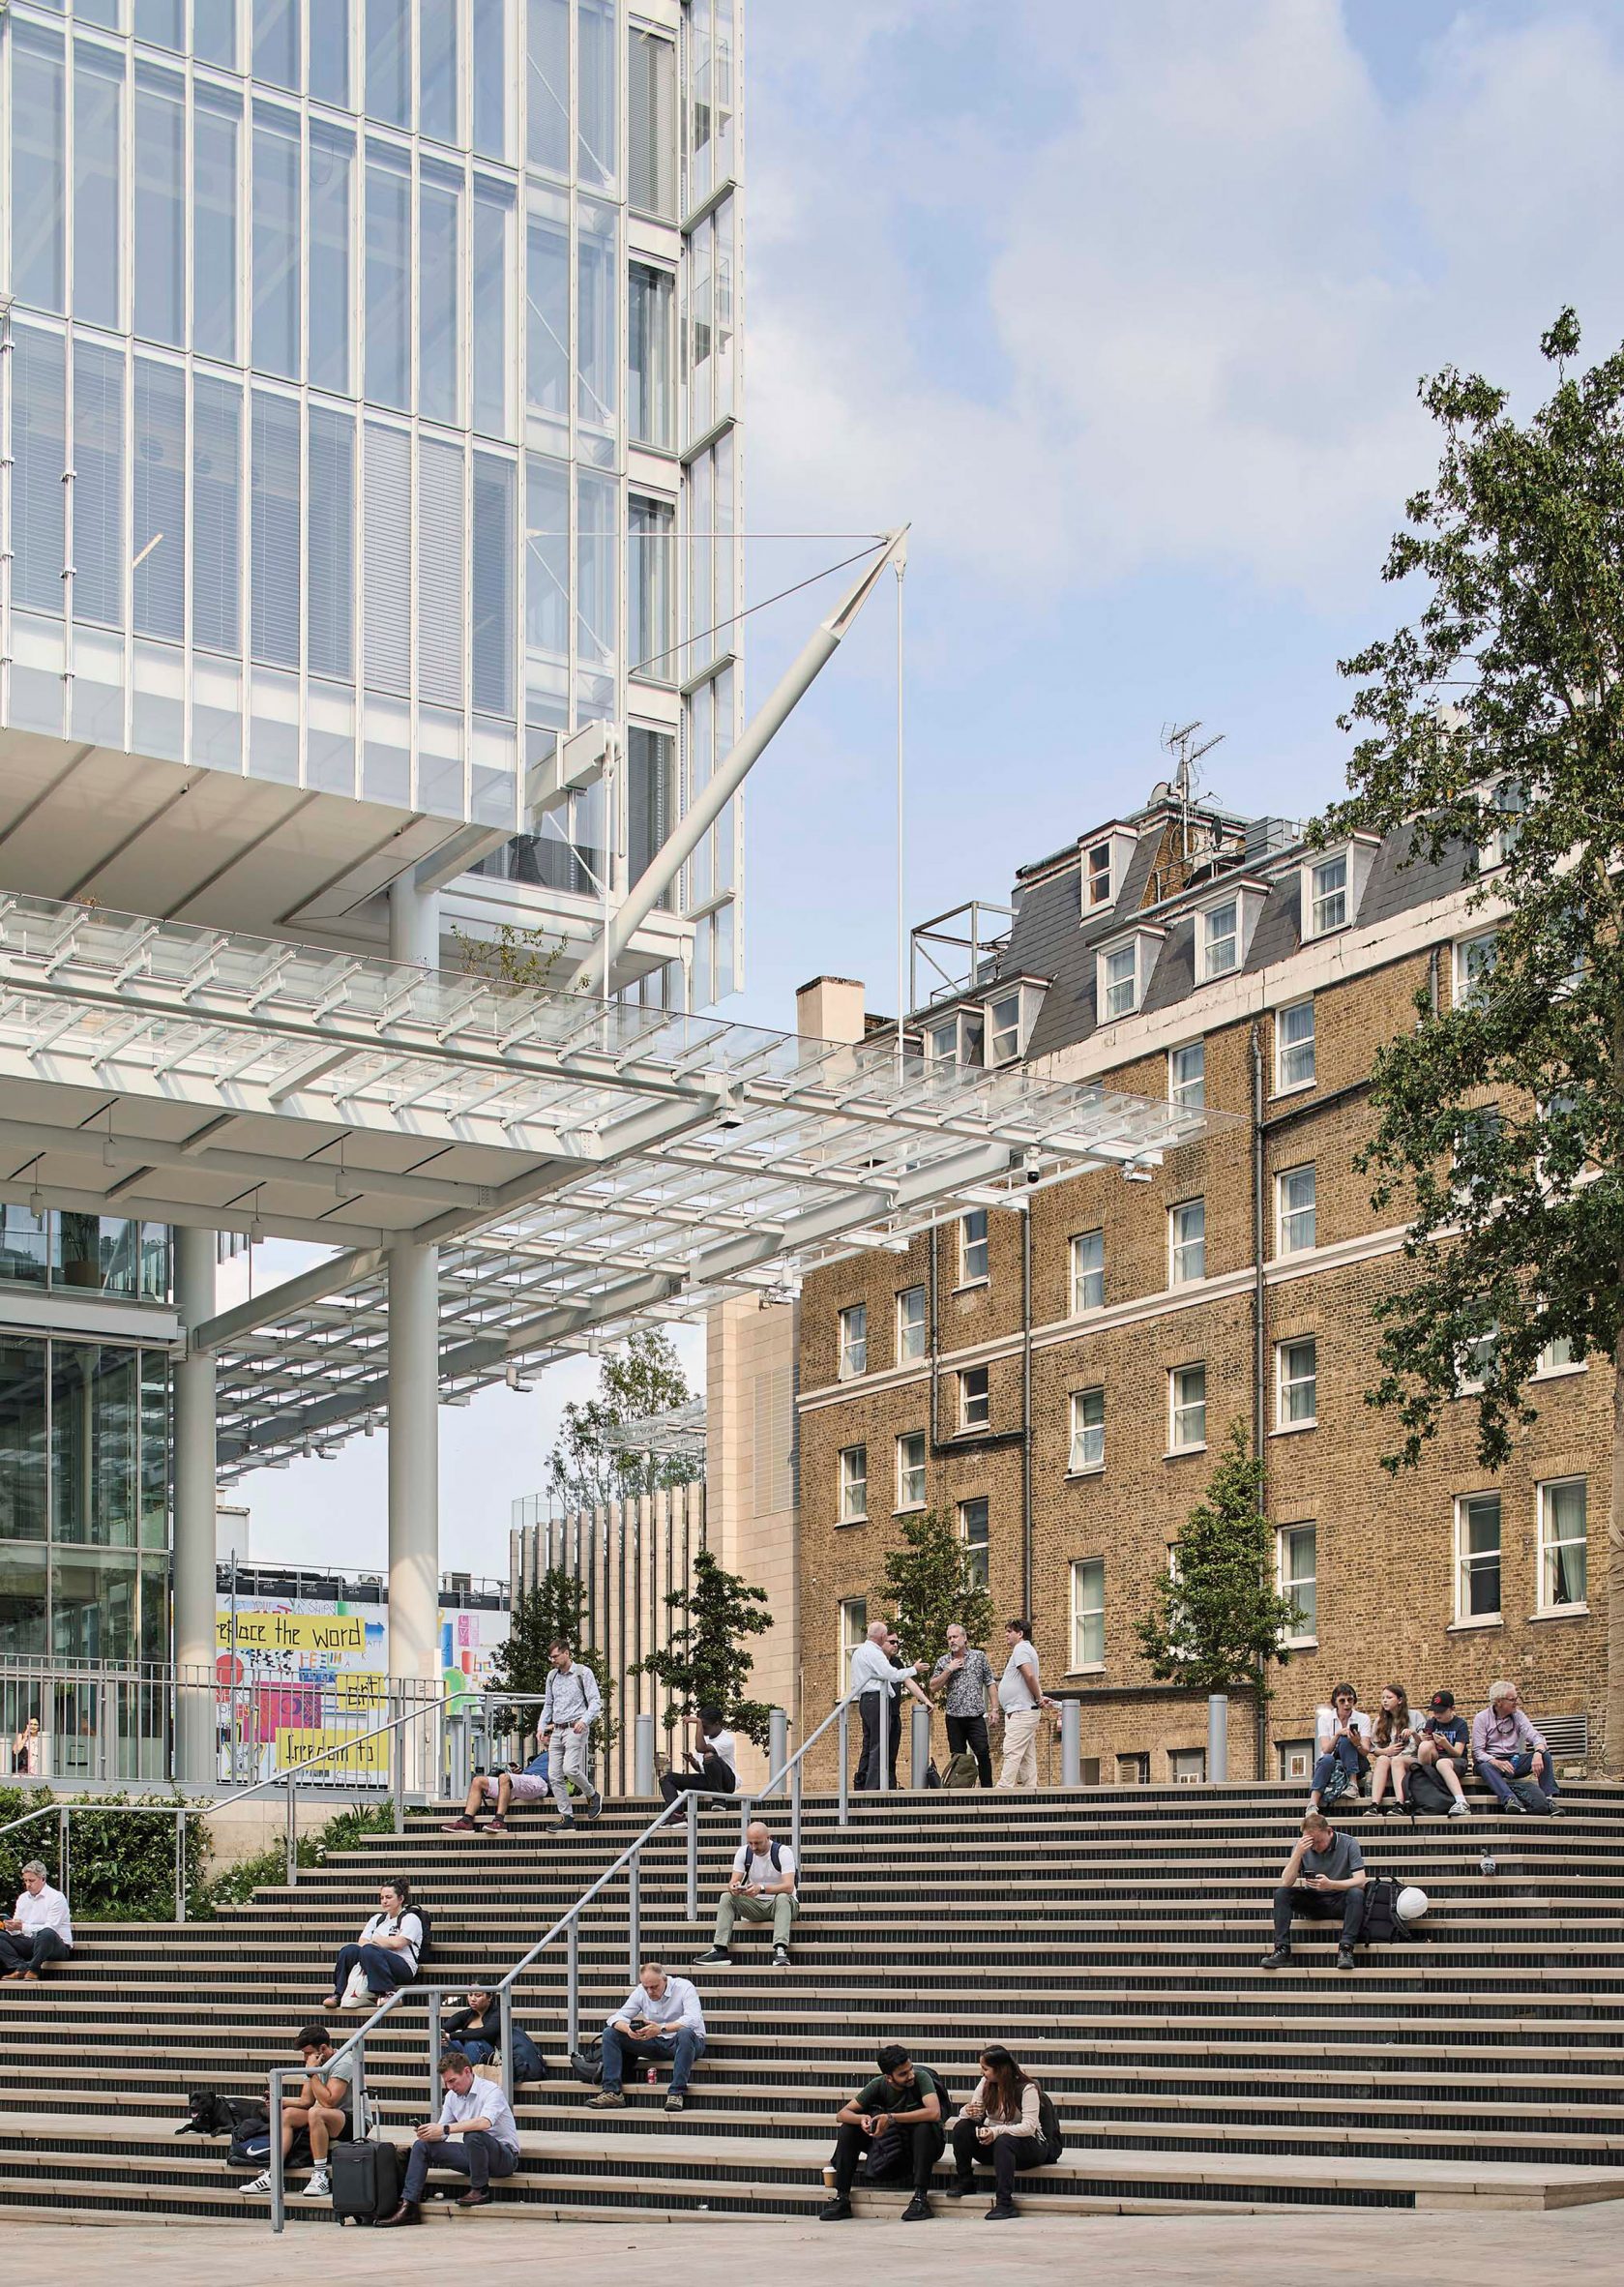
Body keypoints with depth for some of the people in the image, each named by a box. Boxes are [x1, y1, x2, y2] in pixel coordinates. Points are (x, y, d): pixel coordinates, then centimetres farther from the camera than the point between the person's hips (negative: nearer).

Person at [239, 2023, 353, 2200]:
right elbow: (305, 2101, 9)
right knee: (287, 2114, -3)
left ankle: (320, 2176, -29)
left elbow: (328, 2101, -28)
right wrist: (279, 2101, -6)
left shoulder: (342, 2064, -18)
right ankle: (273, 2175, -11)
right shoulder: (314, 2064, 9)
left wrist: (312, 2073, -22)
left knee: (316, 2113, -34)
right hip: (326, 2119, 9)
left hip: (355, 2119, -9)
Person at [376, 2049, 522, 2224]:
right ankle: (408, 2206, -13)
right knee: (421, 2146, -4)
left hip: (504, 2155, -7)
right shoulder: (452, 2096, 8)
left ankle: (480, 2190, -16)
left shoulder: (490, 2090, -16)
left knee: (473, 2136, -38)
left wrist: (445, 2129, -37)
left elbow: (484, 2122, -35)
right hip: (473, 2153, 7)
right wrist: (428, 2133, -17)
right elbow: (441, 2135, 8)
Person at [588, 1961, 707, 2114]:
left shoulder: (684, 1987, -16)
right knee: (610, 2033, -8)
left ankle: (677, 2093, -39)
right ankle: (611, 2091, -16)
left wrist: (662, 2029, -43)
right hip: (656, 2043, 5)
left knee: (685, 2033, -42)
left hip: (688, 2043, -5)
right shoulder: (640, 1992, -1)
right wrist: (627, 2029, -29)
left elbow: (693, 2020, -31)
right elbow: (618, 2017, -4)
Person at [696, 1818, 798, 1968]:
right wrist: (733, 1887, -35)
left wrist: (761, 1889, -45)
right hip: (756, 1905, 4)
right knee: (726, 1897, -18)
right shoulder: (743, 1852, -3)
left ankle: (780, 1950, -49)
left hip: (782, 1902, -4)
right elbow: (733, 1881, -8)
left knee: (782, 1898, -37)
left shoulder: (783, 1852, -17)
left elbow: (788, 1887, -29)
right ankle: (720, 1949, -25)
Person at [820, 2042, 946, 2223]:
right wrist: (862, 2118, -35)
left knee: (924, 2127, -37)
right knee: (848, 2129, -14)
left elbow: (934, 2112, -39)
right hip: (891, 2146, 4)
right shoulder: (879, 2085, -12)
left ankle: (921, 2198, -34)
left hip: (923, 2143, -4)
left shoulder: (921, 2078, -22)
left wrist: (891, 2118, -41)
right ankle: (842, 2198, -12)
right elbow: (844, 2113, -11)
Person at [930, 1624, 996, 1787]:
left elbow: (990, 1683, 6)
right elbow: (933, 1687, 3)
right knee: (957, 1756, 4)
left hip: (976, 1716, -2)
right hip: (953, 1717, 2)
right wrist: (948, 1670, -7)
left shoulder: (979, 1656, 6)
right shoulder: (943, 1661, 9)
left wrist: (994, 1707, -2)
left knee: (983, 1752, -12)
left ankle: (987, 1787, -6)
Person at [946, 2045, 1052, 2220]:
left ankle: (1005, 2202, -41)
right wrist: (969, 2112, -25)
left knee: (1004, 2141, -40)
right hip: (993, 2141, 6)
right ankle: (964, 2180, -8)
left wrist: (997, 2131, -37)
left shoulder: (1026, 2089, -16)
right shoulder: (986, 2084, 1)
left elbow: (1029, 2127, -24)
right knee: (962, 2126, -19)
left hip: (1028, 2144, -6)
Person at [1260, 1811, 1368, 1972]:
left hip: (1340, 1902, -2)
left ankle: (1346, 1948, -37)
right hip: (1313, 1901, 2)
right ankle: (1282, 1949, -27)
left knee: (1356, 1894, -34)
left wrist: (1330, 1884, -36)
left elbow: (1360, 1881, -20)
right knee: (1281, 1893, -21)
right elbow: (1286, 1883, -14)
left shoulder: (1348, 1843, -12)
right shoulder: (1302, 1846, -7)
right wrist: (1298, 1854, -28)